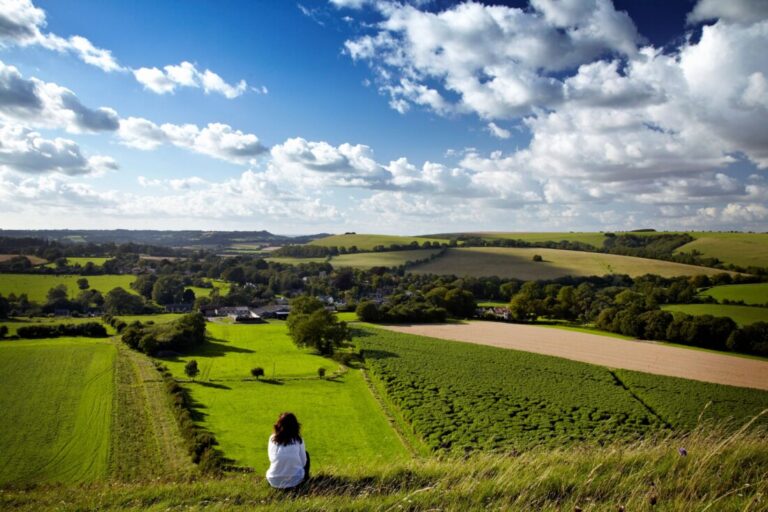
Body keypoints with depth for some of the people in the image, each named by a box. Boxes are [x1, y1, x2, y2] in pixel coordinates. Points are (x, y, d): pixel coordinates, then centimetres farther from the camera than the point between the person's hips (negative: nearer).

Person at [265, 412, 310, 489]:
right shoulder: (298, 439, -6)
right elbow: (303, 462, 0)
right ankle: (305, 478, 21)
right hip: (294, 481, -3)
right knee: (306, 454, 22)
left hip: (274, 482, 3)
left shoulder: (272, 438, -2)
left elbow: (271, 458, 8)